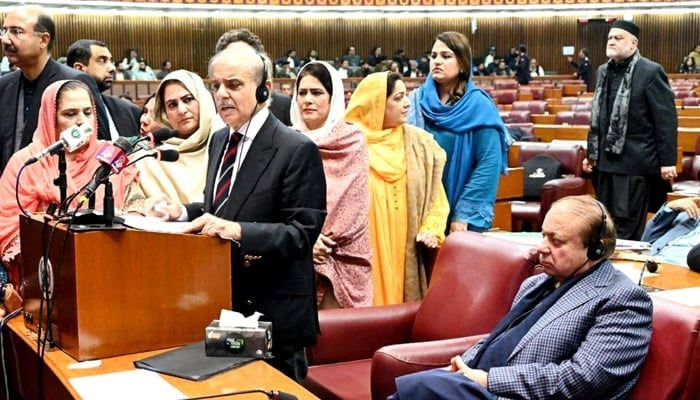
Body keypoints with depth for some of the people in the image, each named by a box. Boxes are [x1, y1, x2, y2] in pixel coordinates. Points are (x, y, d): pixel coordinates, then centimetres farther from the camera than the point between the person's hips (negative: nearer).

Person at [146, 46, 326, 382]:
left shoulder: (297, 150, -15)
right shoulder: (219, 140, 10)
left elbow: (302, 232, -19)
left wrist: (237, 231, -31)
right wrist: (182, 212, 0)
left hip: (272, 308, -7)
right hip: (223, 298, 7)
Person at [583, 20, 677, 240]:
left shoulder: (651, 71, -9)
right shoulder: (603, 71, 12)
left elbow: (666, 120, -11)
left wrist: (668, 160, -14)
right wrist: (591, 153, 16)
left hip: (635, 161, -7)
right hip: (606, 160, 7)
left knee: (628, 226, -2)